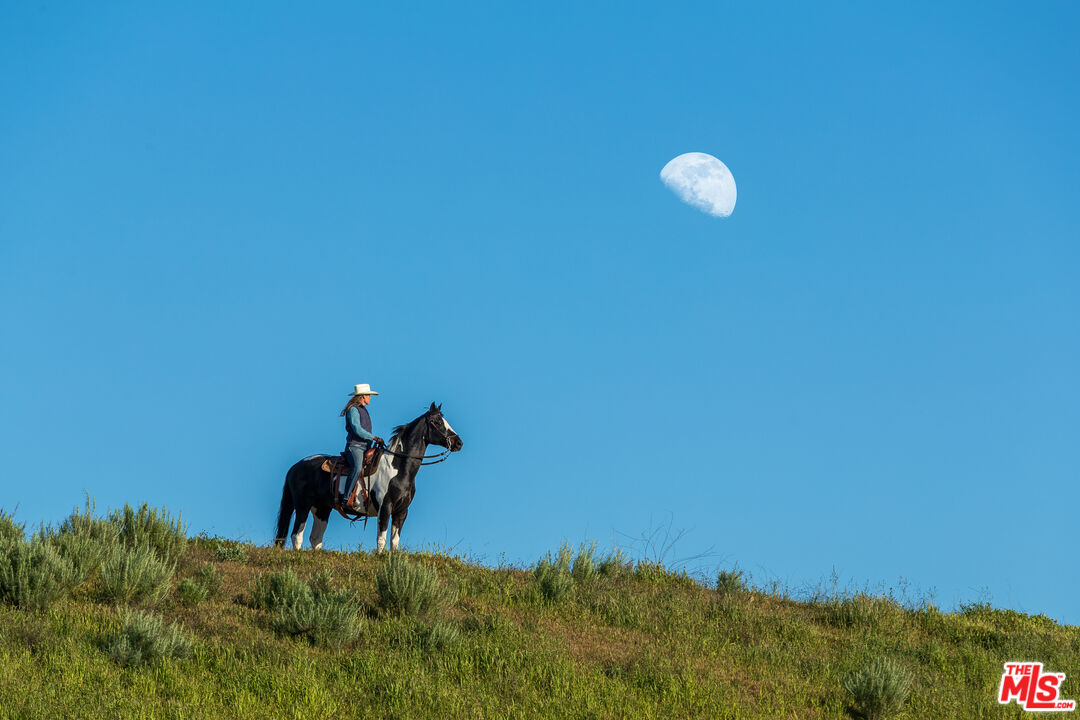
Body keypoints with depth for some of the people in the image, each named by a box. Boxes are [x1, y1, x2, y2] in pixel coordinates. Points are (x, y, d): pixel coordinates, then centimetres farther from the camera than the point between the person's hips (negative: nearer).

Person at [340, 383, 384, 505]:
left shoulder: (363, 410, 22)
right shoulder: (353, 410, -8)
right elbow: (357, 430, -19)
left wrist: (376, 441, 18)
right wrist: (375, 438, -17)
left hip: (365, 447, 10)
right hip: (354, 446, -10)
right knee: (357, 467, -34)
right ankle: (346, 497, -36)